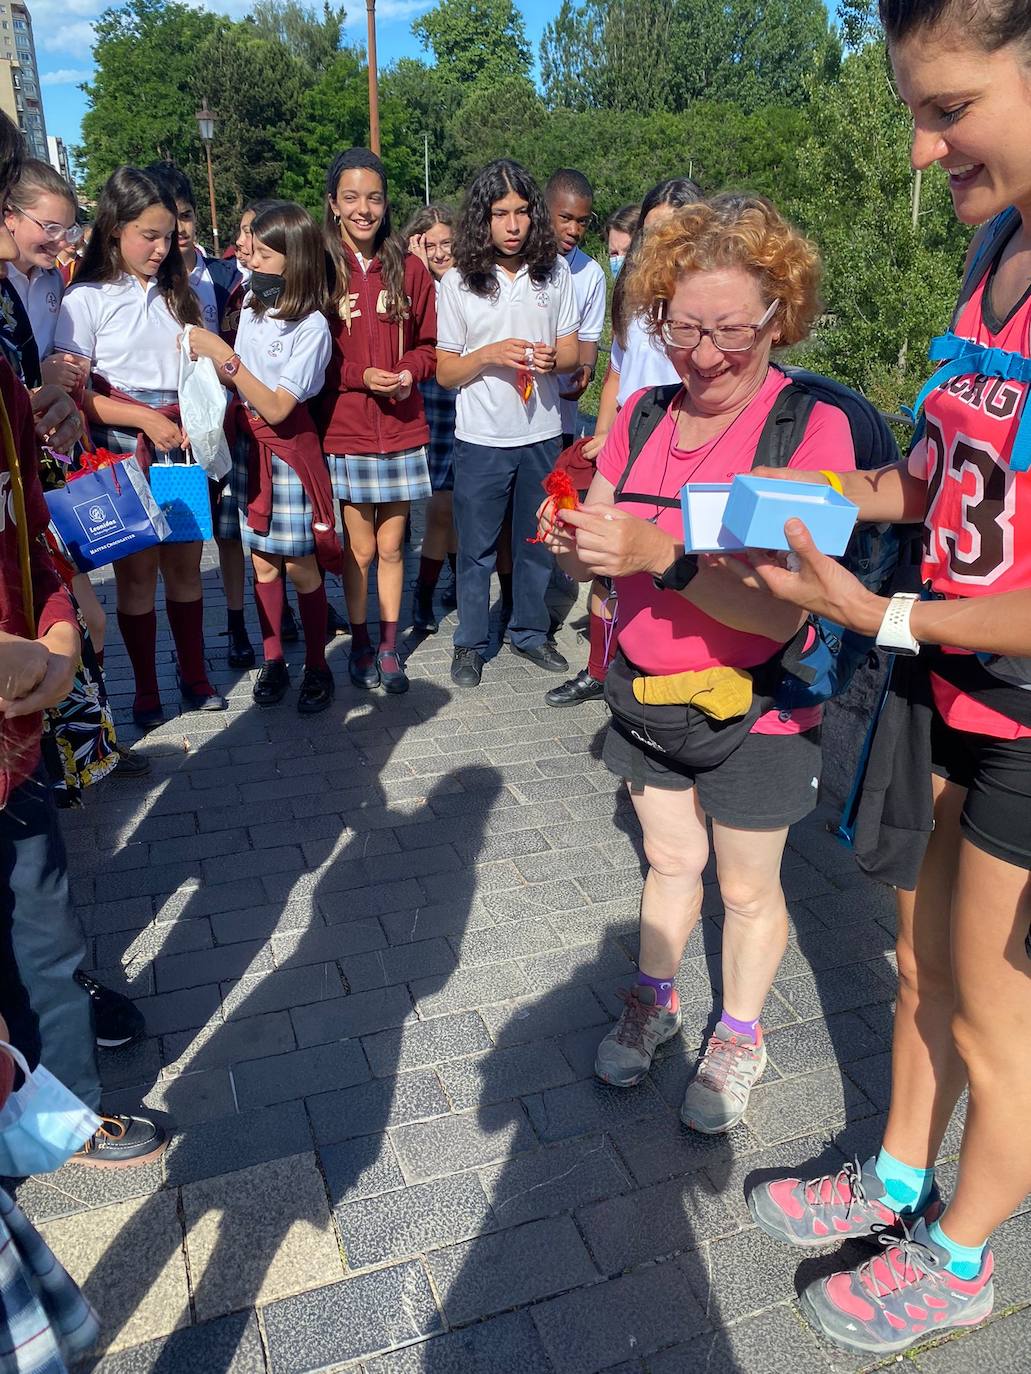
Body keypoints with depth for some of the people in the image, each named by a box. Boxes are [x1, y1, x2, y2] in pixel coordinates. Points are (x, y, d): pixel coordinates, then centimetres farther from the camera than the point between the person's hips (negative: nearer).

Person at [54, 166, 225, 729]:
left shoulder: (177, 294, 12)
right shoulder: (87, 300, -3)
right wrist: (145, 419, -17)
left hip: (181, 448, 4)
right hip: (124, 453, -3)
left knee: (185, 562, 7)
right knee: (137, 569, 3)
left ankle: (194, 675, 21)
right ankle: (145, 688, 16)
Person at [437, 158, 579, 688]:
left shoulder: (555, 271, 3)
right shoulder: (458, 283, -3)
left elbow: (572, 352, 7)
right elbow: (444, 372, -1)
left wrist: (552, 358, -16)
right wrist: (490, 354, -20)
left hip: (541, 432, 2)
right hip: (481, 437, -2)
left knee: (537, 541, 12)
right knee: (476, 546, 7)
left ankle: (530, 631, 30)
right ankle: (469, 643, 22)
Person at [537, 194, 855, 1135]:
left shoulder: (814, 428, -19)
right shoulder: (643, 414, -2)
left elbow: (781, 610, -27)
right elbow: (593, 564, 0)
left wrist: (659, 551, -39)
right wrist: (572, 538, -23)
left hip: (752, 710, -4)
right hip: (645, 690, 4)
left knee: (748, 888, 15)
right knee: (669, 860, 21)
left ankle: (740, 1036, 40)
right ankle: (654, 999, 45)